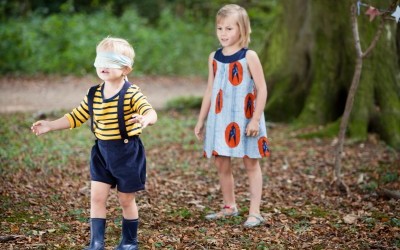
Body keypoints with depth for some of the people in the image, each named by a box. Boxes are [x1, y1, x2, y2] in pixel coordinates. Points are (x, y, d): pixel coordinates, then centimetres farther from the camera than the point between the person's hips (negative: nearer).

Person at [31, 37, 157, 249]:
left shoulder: (132, 93, -16)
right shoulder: (93, 95, 2)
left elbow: (150, 112, -30)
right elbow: (76, 117, 12)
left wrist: (145, 119, -53)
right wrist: (49, 126, 8)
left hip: (127, 152, -5)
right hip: (102, 152, 5)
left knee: (126, 200, 8)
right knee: (97, 196, -1)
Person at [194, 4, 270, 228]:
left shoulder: (249, 56, -9)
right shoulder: (214, 57, 6)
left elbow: (262, 89, -10)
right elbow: (210, 90, 12)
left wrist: (256, 119, -16)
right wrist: (201, 121, 12)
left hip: (244, 119, -5)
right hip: (220, 119, 5)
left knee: (251, 164, 3)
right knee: (222, 164, 10)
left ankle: (255, 212, 5)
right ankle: (229, 207, 26)